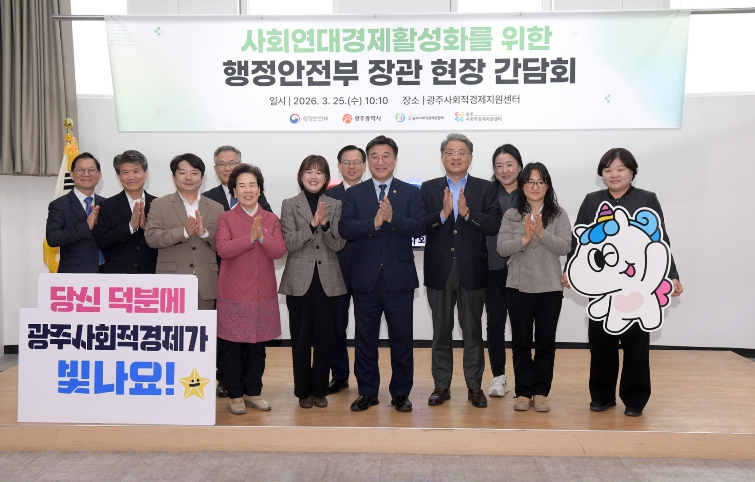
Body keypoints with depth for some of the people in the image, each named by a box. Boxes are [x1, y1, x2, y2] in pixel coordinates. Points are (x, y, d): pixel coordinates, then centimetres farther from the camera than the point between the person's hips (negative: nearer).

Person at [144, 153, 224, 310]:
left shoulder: (216, 208, 12)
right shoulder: (160, 205, 7)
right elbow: (150, 237, -6)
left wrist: (204, 233, -13)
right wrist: (184, 232, -18)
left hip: (206, 285, 2)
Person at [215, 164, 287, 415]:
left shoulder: (271, 219, 7)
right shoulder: (226, 218, 1)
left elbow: (279, 251, -6)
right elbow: (223, 249, -16)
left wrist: (262, 236, -21)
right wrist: (250, 238, -25)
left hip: (263, 293, 3)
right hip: (233, 293, -2)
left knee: (258, 345, 11)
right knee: (233, 345, 4)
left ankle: (253, 392, 25)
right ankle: (235, 395, 18)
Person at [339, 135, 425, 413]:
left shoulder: (410, 192, 4)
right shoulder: (354, 193, 6)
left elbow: (419, 227, -10)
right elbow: (345, 228, -8)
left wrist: (392, 217, -24)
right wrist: (374, 222, -22)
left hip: (399, 277, -1)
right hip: (365, 277, 1)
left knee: (402, 338, 7)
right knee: (365, 338, 9)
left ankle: (401, 393, 20)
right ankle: (367, 392, 23)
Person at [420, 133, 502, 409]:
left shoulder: (485, 189, 3)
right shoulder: (429, 189, 4)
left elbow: (494, 225, -10)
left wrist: (467, 212, -22)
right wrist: (442, 214, -21)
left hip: (472, 271, -1)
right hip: (439, 271, 1)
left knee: (473, 331, 8)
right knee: (441, 331, 10)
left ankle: (474, 386, 19)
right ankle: (442, 386, 21)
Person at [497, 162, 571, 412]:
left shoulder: (559, 214, 2)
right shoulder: (511, 215, 3)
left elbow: (565, 247, -10)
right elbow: (502, 248, -6)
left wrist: (542, 233, -22)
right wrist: (525, 239, -20)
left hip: (549, 288, 0)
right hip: (518, 287, 1)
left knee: (546, 343, 6)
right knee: (521, 342, 7)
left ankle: (541, 392, 17)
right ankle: (523, 392, 17)